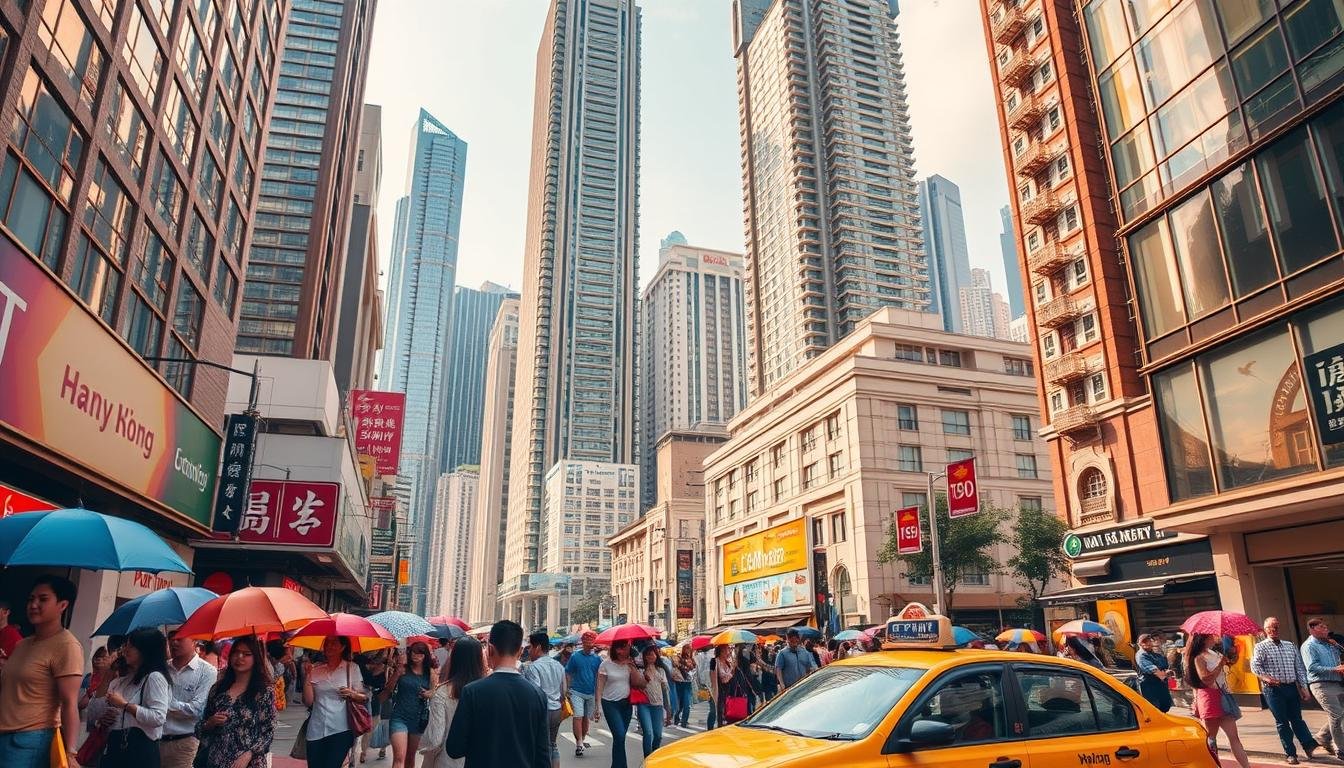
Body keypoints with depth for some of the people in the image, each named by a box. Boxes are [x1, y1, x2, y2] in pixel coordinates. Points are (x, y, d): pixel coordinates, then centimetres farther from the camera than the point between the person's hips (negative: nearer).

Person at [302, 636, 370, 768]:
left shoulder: (351, 668, 3)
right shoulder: (315, 670, 7)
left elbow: (364, 698, 5)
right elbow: (308, 702, 3)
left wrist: (352, 694, -15)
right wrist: (307, 675, -5)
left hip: (340, 730, -2)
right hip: (316, 731, 3)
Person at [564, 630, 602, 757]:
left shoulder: (597, 658, 3)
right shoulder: (575, 656, -2)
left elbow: (599, 678, 7)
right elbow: (568, 674, 3)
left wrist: (598, 694, 4)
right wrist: (568, 689, -3)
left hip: (591, 693, 2)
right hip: (577, 692, -2)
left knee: (587, 718, 11)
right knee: (578, 717, -10)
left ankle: (582, 740, 28)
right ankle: (579, 744, -7)